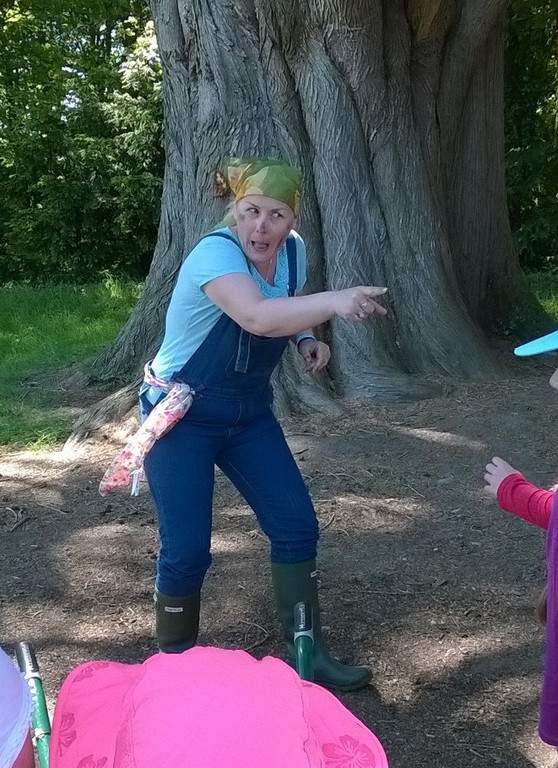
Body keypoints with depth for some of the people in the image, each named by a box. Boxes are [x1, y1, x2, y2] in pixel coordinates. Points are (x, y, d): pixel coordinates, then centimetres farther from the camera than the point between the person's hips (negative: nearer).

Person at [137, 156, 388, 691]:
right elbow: (257, 316, -46)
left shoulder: (293, 250, -5)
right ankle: (175, 665, 18)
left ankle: (307, 654, 19)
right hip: (181, 412, -6)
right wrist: (332, 302, -60)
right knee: (186, 550, -7)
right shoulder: (215, 253, -26)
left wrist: (307, 337, -7)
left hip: (247, 410, 7)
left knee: (297, 525, 2)